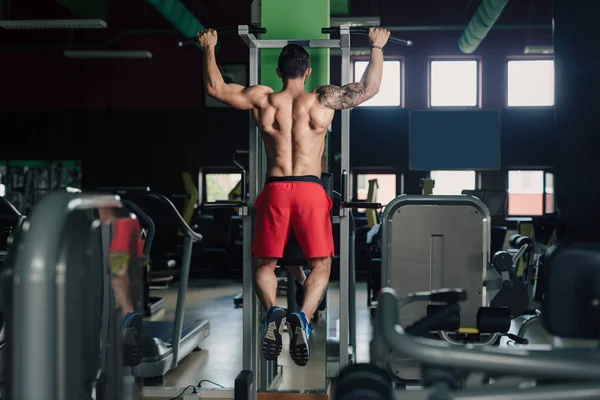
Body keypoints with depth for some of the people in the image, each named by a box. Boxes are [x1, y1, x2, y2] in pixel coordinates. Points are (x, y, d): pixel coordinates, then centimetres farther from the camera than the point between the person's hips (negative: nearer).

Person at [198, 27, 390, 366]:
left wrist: (209, 48, 27)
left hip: (274, 190, 1)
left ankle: (273, 310, -17)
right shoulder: (324, 100, 3)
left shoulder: (262, 99, 5)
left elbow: (215, 88, 15)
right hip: (310, 189, -1)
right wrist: (377, 47, 22)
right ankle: (304, 317, -19)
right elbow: (370, 88, 9)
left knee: (265, 263, 12)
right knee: (320, 264, 8)